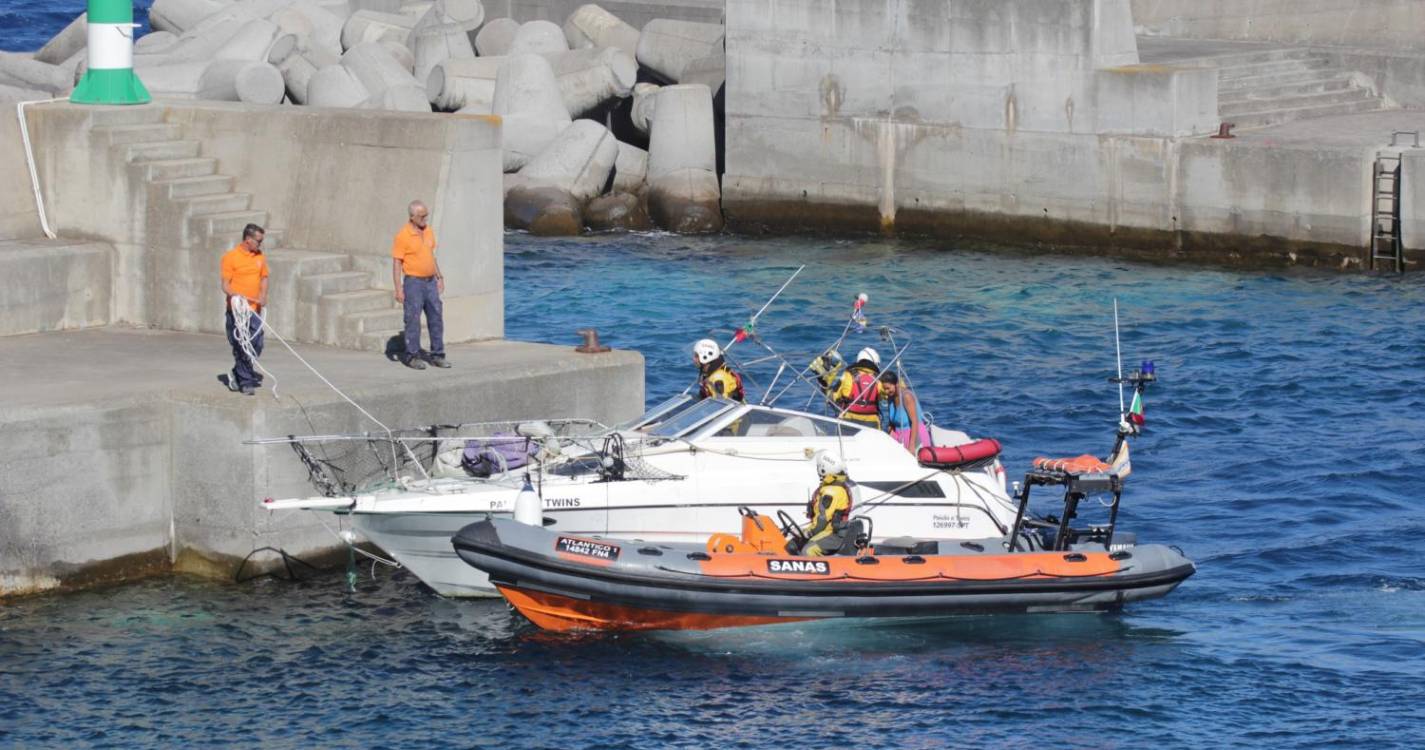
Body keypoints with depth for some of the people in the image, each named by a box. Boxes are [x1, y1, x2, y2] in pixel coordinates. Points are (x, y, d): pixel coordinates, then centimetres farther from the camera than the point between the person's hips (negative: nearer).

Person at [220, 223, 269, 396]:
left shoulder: (260, 257, 11)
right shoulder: (230, 257, -8)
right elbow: (226, 285, -9)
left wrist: (263, 296, -1)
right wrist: (236, 296, -28)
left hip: (255, 310, 6)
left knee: (257, 346, 5)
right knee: (241, 347, -5)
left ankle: (237, 374, 27)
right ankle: (245, 382, 2)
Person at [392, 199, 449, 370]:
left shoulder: (429, 231, 8)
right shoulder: (403, 236, -12)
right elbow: (397, 263, -12)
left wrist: (439, 277, 15)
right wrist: (398, 289, -16)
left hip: (430, 281, 6)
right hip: (413, 282, -6)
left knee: (436, 319, 6)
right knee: (413, 320, -2)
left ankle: (437, 355, 13)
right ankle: (412, 357, 5)